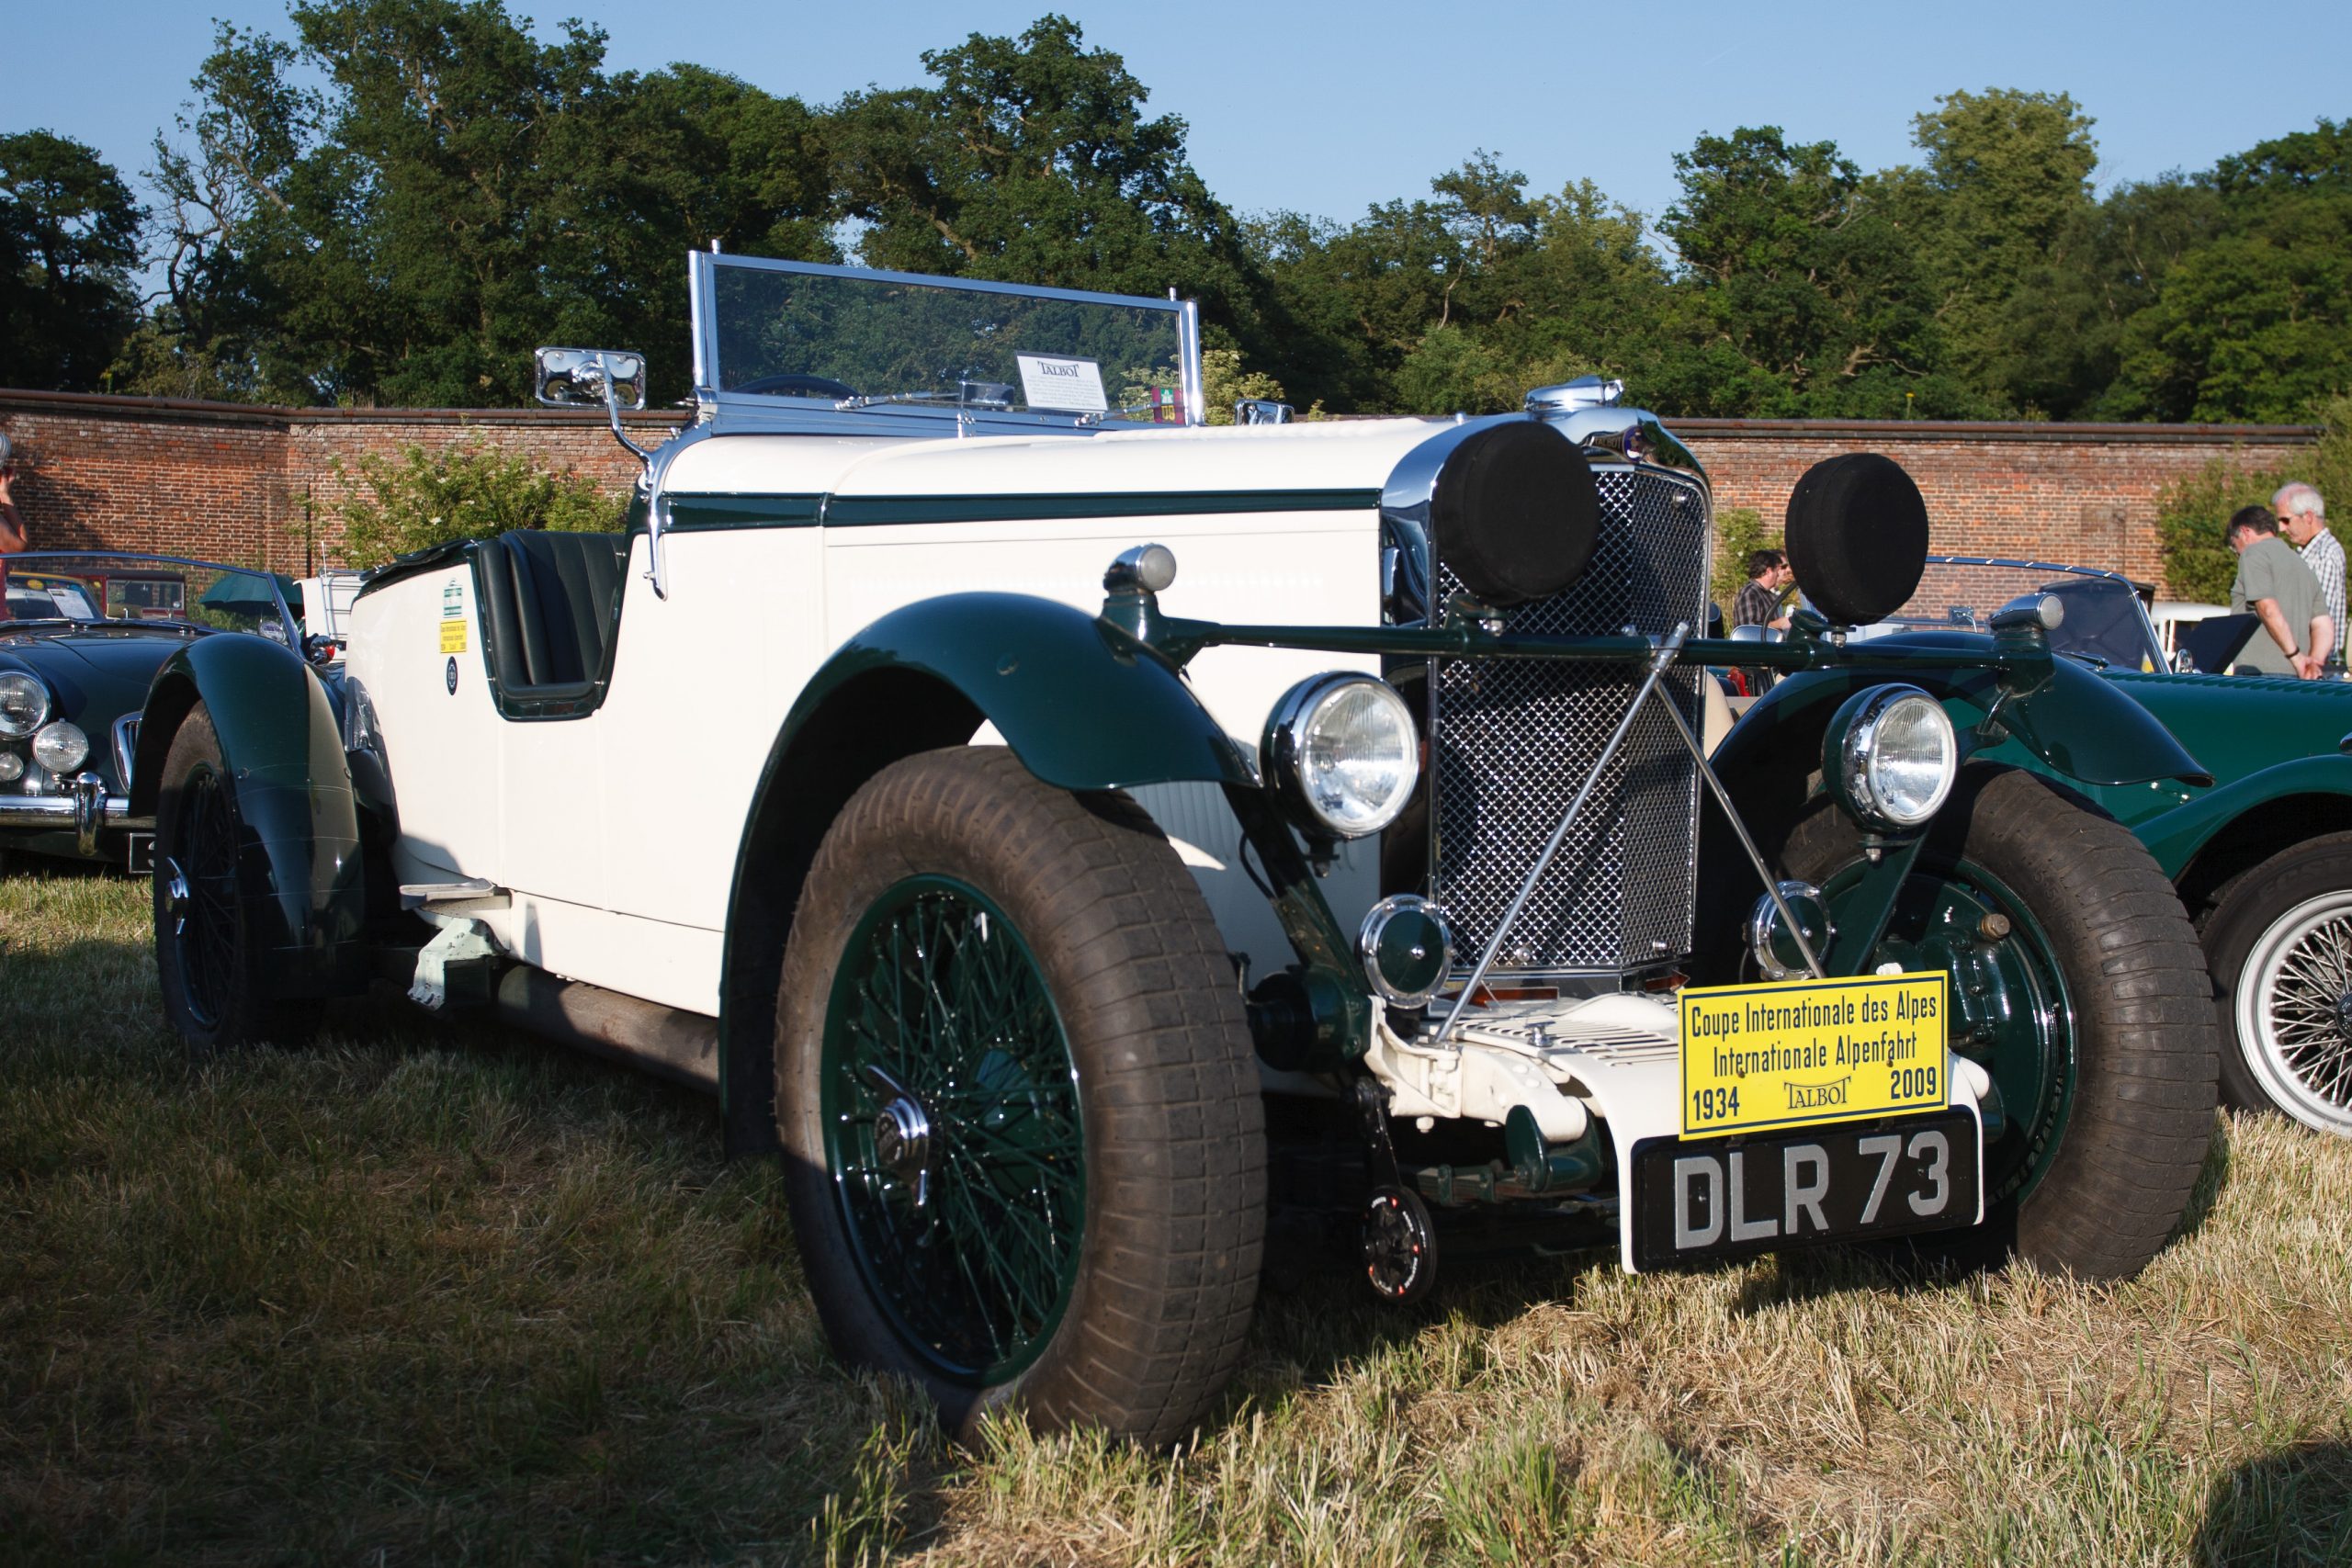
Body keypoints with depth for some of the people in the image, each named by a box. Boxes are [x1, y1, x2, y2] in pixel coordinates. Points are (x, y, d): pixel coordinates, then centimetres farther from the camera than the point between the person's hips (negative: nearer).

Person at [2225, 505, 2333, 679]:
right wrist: (2314, 661, 0)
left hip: (2260, 671, -8)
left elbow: (2269, 610, -16)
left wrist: (2295, 656, -13)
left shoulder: (2253, 553, -2)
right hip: (2297, 677, 8)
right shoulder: (2302, 565, 23)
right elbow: (2324, 626, 14)